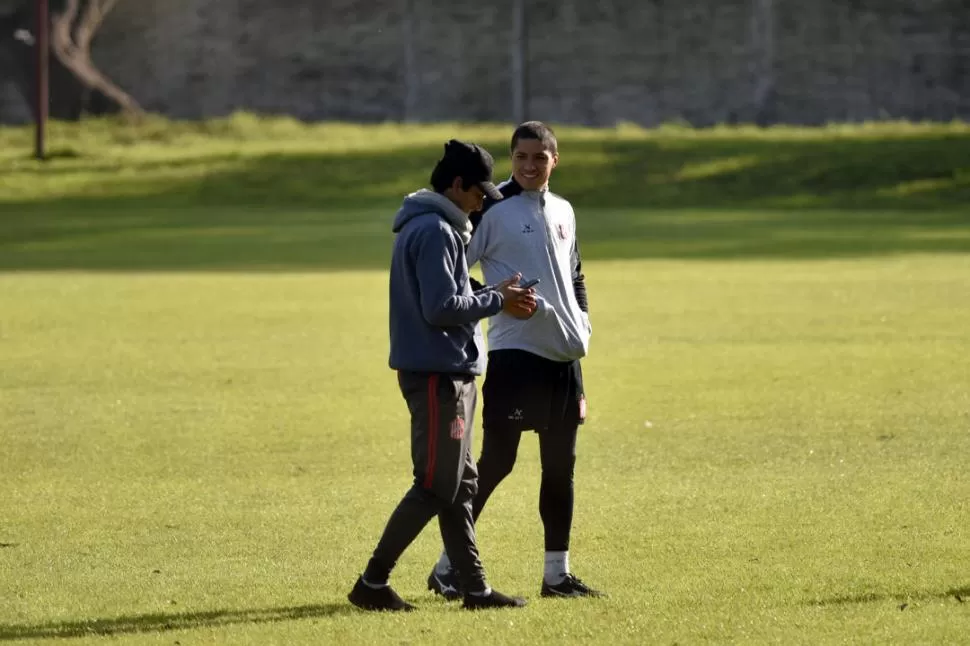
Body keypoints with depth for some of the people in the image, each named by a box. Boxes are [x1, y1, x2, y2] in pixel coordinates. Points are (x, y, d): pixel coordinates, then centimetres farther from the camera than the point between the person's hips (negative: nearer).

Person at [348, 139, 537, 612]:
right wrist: (496, 301, -11)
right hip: (436, 374, -11)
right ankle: (372, 582, -4)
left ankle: (474, 588, 16)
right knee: (436, 486, -7)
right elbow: (441, 307, -22)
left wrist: (493, 296, 8)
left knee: (459, 485, 12)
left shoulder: (434, 228, 16)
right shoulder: (435, 231, -17)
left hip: (450, 374, 11)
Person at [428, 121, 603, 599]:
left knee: (560, 465, 9)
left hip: (564, 355, 7)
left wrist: (582, 323, 14)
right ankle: (447, 566, -4)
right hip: (513, 352, -7)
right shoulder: (493, 209, -7)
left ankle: (557, 573, 16)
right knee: (496, 460, -10)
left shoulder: (563, 211, 15)